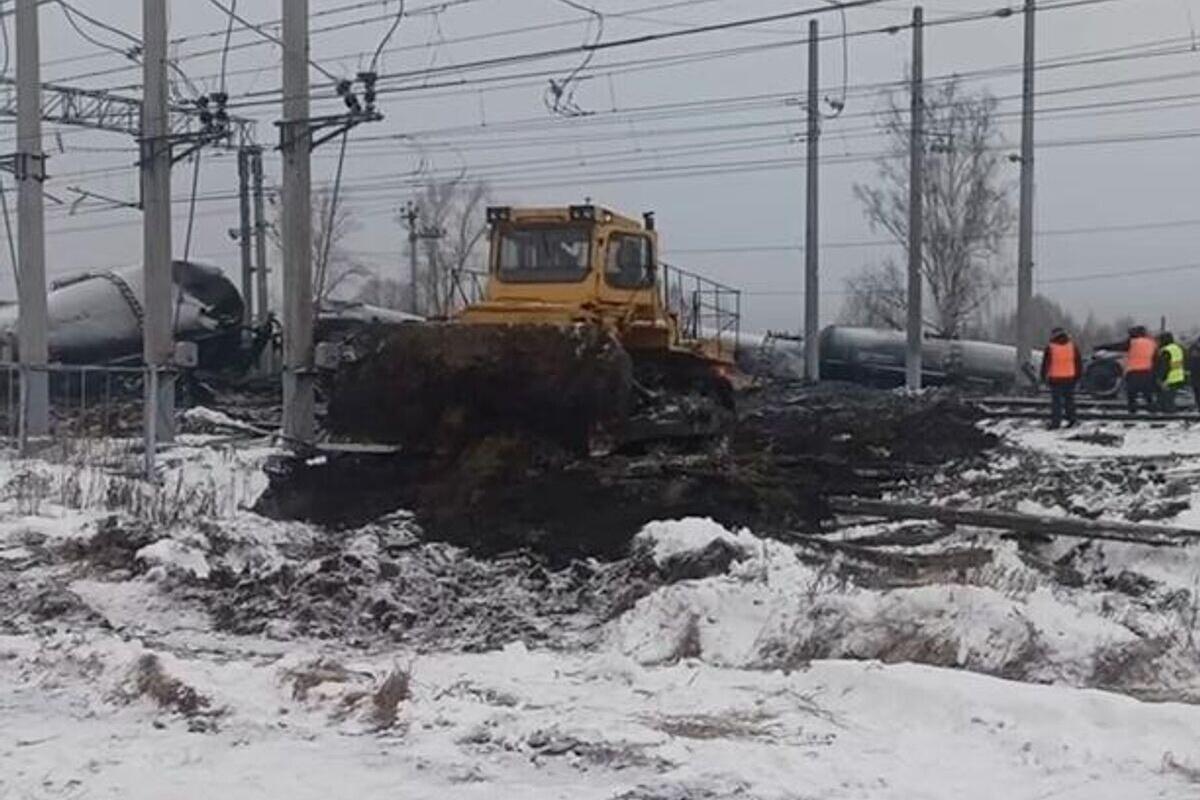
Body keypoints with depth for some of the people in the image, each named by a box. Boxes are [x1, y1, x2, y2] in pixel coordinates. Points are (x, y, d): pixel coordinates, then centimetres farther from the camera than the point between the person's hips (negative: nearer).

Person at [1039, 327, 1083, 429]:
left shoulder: (1050, 348, -7)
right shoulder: (1072, 346, 4)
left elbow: (1045, 364, -3)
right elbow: (1078, 362, 9)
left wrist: (1044, 377, 7)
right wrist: (1078, 375, 17)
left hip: (1055, 378, -3)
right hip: (1069, 378, 3)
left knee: (1056, 401, 0)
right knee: (1069, 399, 14)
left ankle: (1055, 422, -3)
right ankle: (1071, 419, 11)